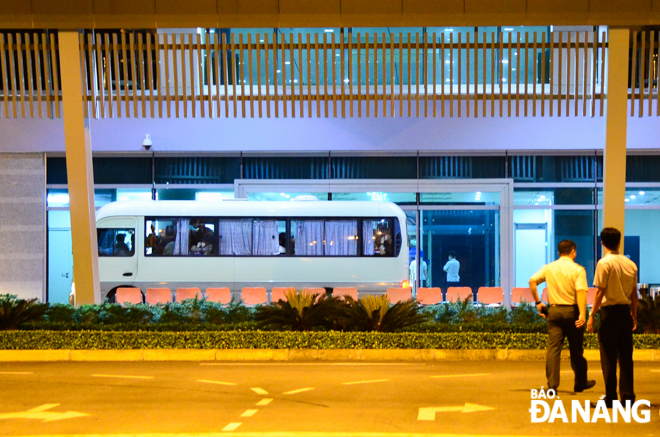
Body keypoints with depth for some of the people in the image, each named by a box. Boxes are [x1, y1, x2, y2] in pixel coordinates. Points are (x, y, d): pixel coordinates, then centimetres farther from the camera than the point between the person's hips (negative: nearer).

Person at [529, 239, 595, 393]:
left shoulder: (548, 268, 6)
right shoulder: (578, 270, -5)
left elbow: (532, 281, -3)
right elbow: (581, 291, -18)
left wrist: (538, 302, 5)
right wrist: (582, 314, -25)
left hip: (554, 311, 2)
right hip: (572, 311, -2)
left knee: (553, 348, 0)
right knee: (576, 350, 12)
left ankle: (552, 385, -8)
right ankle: (580, 383, 26)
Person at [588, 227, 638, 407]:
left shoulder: (604, 263, -10)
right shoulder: (631, 264, 6)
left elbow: (600, 292, -13)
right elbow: (634, 293, 10)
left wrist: (592, 315, -7)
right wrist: (634, 315, 19)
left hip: (610, 311, -5)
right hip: (626, 311, 5)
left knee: (609, 357, 2)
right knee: (625, 356, 10)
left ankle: (611, 398, 4)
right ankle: (628, 396, 12)